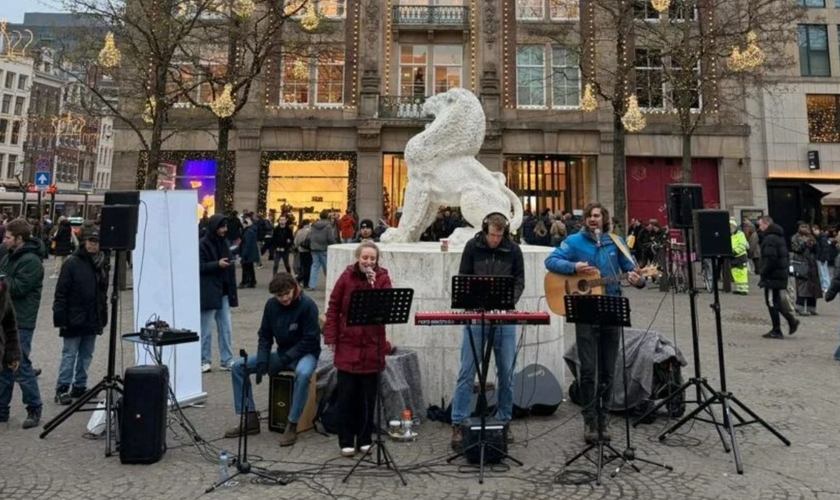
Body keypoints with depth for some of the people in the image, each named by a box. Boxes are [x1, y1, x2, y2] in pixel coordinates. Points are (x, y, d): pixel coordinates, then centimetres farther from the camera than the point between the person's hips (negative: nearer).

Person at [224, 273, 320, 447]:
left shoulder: (307, 305, -19)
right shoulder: (271, 305, -3)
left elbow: (310, 340, -19)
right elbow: (264, 336, 3)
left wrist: (284, 360, -24)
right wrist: (262, 361, -13)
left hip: (305, 353, -6)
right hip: (282, 353, 6)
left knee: (303, 373, -40)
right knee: (239, 366, -6)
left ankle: (292, 426, -26)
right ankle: (250, 419, -2)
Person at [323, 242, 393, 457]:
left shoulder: (382, 278, -1)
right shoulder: (346, 276, -1)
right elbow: (333, 308, 2)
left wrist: (374, 285, -22)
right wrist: (331, 337, -2)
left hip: (371, 346, 0)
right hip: (347, 344, 0)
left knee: (368, 395, 9)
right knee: (346, 394, 3)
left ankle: (365, 439, 22)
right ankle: (346, 441, 15)